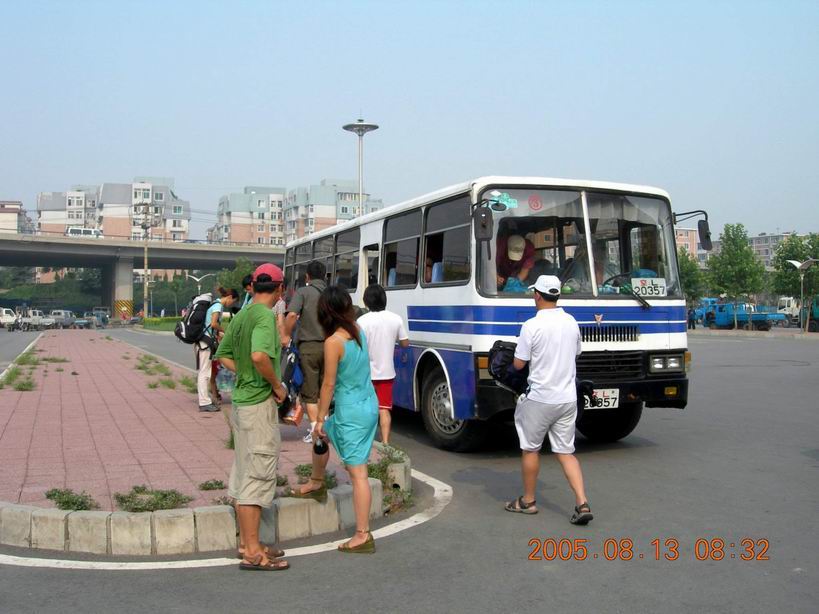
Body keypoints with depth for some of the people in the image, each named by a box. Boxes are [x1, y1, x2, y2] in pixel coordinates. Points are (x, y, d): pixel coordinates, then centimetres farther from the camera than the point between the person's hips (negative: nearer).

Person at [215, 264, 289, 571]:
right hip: (259, 404, -9)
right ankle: (252, 552, 3)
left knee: (243, 472, 14)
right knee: (258, 475, -3)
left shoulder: (241, 315, 11)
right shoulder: (265, 315, -16)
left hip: (241, 401, 9)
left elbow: (223, 356, 18)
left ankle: (246, 542, 25)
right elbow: (259, 356, -31)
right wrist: (277, 384, -17)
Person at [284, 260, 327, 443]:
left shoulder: (303, 292, -5)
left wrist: (287, 336, -8)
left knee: (310, 392, 4)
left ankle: (315, 430, 3)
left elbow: (291, 315, -20)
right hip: (328, 346, 4)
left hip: (309, 346, -4)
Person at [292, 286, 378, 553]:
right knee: (321, 435, 30)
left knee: (357, 472, -3)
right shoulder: (359, 331, 2)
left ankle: (363, 536, 5)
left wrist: (320, 418, -7)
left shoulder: (333, 342, -19)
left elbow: (329, 384, -14)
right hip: (370, 404, 9)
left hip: (351, 412, -9)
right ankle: (316, 484, 50)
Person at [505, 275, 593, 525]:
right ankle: (582, 503, 0)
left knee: (530, 449, 11)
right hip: (567, 398, 5)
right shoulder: (571, 323, 4)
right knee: (565, 451, 11)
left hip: (540, 398, -5)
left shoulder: (532, 325, -15)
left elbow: (518, 364, -9)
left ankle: (528, 501, 22)